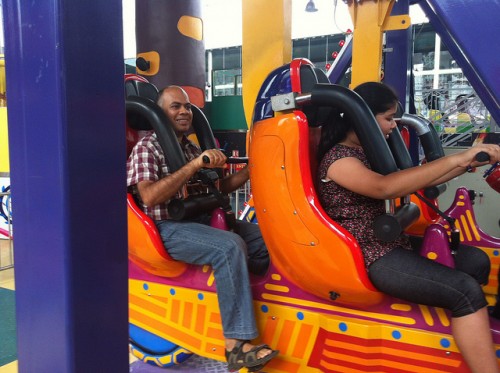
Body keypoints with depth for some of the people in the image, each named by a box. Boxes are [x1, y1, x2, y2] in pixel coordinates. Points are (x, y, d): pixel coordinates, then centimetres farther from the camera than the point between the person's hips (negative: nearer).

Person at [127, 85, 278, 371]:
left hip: (198, 219, 8)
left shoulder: (191, 148, 16)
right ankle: (236, 344, -28)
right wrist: (195, 165, -24)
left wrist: (250, 169, 1)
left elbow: (218, 188, 17)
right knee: (230, 246, -31)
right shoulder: (147, 148, -6)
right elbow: (149, 197, -21)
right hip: (166, 228, -8)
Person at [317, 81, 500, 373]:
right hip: (367, 256, -10)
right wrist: (456, 159, -29)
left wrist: (469, 162, 8)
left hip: (390, 242, 10)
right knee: (466, 291, -19)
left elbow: (411, 181, 18)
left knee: (475, 261, 3)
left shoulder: (367, 152, 16)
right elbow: (385, 187, -32)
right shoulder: (337, 158, -14)